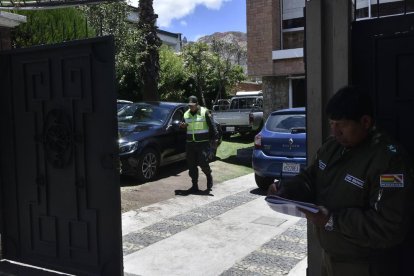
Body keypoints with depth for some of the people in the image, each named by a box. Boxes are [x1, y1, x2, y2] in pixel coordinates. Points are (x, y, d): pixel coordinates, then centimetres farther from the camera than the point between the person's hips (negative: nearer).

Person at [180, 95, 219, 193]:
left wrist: (214, 138, -13)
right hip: (190, 143, 5)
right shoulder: (186, 114, 13)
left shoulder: (204, 112, -3)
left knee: (203, 163, -11)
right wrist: (182, 126, -4)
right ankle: (194, 186, 16)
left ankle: (209, 177, 18)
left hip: (203, 143, -5)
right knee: (192, 165, 6)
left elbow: (212, 126, -5)